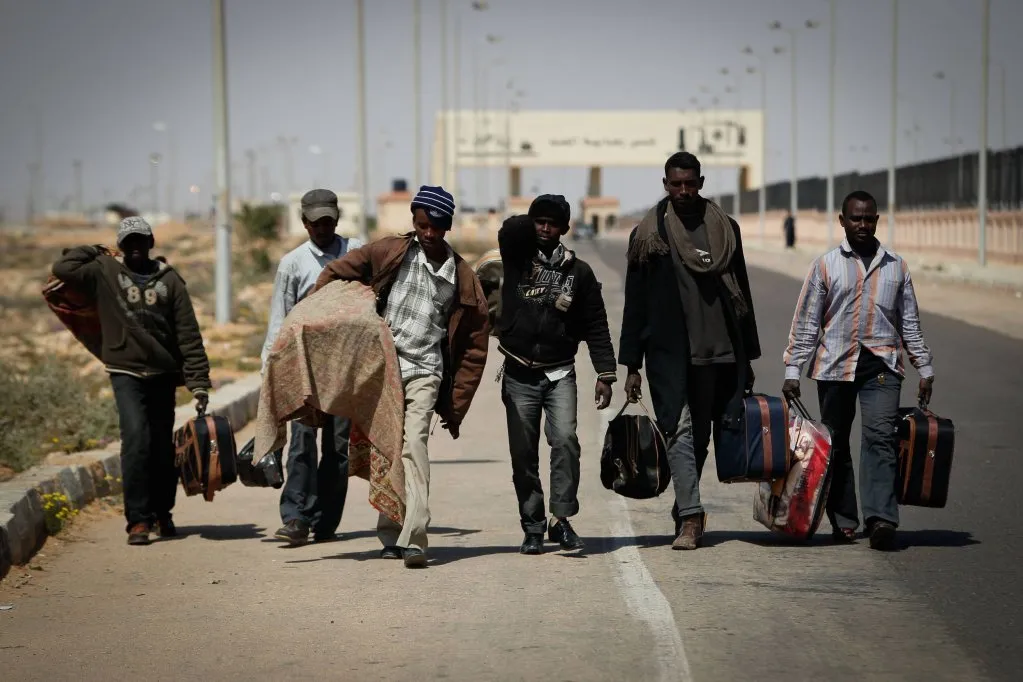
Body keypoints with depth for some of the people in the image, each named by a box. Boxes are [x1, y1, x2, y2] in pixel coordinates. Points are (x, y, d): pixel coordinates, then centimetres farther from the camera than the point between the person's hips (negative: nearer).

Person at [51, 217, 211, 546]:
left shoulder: (169, 280, 4)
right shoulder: (105, 272, 4)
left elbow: (189, 336, 2)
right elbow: (63, 268, -7)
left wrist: (198, 382, -3)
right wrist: (94, 252, 6)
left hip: (163, 373, 2)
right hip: (125, 371, -2)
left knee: (163, 447, 9)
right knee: (136, 438, -18)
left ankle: (162, 512, 28)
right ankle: (138, 520, -15)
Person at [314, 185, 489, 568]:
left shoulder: (462, 279, 6)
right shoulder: (389, 254, 3)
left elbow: (473, 348, 10)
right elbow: (335, 274, 11)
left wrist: (456, 407, 7)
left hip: (424, 372, -1)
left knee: (413, 444, -19)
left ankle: (414, 539, -26)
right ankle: (391, 535, 16)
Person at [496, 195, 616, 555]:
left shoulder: (578, 272, 3)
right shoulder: (517, 258, 3)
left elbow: (596, 327, 4)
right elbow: (510, 228, -17)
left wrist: (605, 374, -3)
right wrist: (534, 222, 2)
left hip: (559, 373, -1)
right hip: (519, 375, 1)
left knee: (565, 439, -19)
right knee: (523, 454, 3)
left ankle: (561, 519, -16)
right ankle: (533, 527, 12)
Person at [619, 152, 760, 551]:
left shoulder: (724, 229, 10)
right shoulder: (648, 233, 4)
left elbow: (741, 293, 15)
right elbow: (635, 303, 5)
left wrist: (748, 356, 13)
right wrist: (631, 366, 1)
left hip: (718, 351, 3)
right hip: (668, 353, -3)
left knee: (701, 435, 8)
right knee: (680, 430, -11)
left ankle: (685, 508, 23)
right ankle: (690, 518, -16)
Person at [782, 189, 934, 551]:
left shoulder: (896, 267, 11)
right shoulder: (826, 265, 6)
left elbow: (910, 323, 16)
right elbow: (805, 322, 6)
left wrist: (925, 369, 12)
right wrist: (792, 370, 0)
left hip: (882, 363, 0)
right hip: (835, 365, 0)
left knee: (880, 438, -14)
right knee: (836, 444, 5)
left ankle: (880, 518, -23)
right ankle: (843, 521, 14)